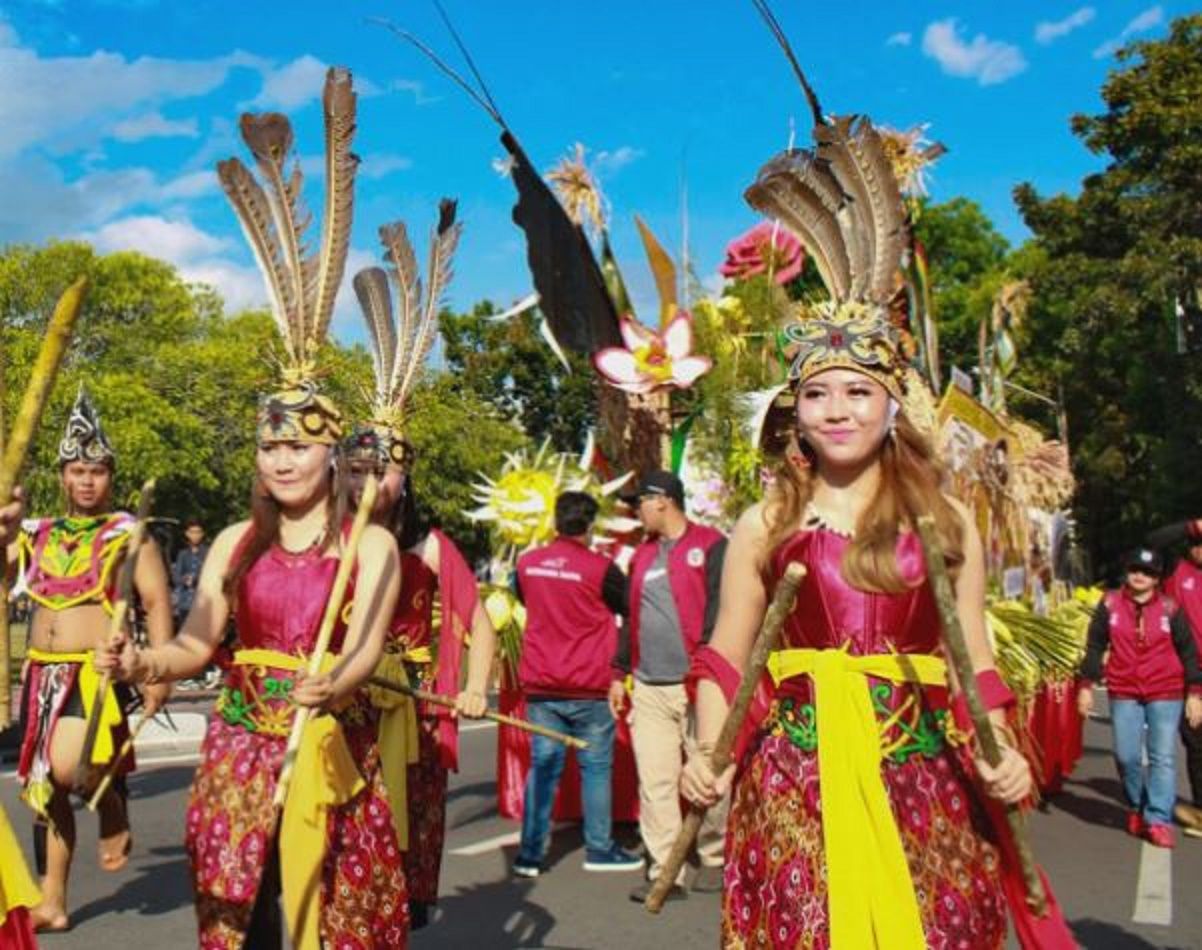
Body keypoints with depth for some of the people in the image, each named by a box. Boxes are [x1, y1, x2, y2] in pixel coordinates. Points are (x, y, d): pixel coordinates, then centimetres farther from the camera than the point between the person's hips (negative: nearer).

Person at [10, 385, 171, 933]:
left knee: (70, 766, -26)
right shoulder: (36, 535, 13)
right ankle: (52, 903, 22)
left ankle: (116, 817, 7)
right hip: (43, 673, 6)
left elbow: (158, 604, -6)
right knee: (45, 786, 10)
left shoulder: (128, 536, -1)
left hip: (99, 673, -5)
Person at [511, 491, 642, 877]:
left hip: (540, 684, 4)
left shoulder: (527, 563, 1)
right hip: (589, 686, -4)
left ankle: (530, 853, 10)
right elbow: (633, 607, -2)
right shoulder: (600, 567, -13)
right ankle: (599, 850, 14)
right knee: (596, 766, 8)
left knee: (542, 765, 9)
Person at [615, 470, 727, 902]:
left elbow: (720, 609, -8)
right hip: (648, 688, 6)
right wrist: (620, 672, 20)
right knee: (655, 784, 1)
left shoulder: (710, 545, -2)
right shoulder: (642, 555, 18)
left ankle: (714, 860, 20)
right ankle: (664, 871, 6)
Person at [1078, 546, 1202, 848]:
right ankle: (1136, 807, 25)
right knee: (1126, 756, 3)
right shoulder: (1110, 604, 1)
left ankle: (1158, 819, 1)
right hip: (1123, 694, 1)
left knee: (1163, 757, -3)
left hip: (1165, 694, -1)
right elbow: (1095, 646, 4)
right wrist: (1086, 685, 2)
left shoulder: (1170, 608, -1)